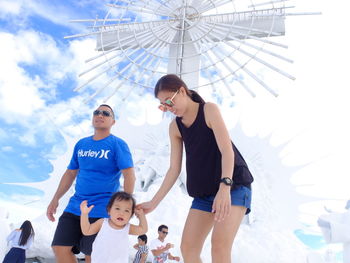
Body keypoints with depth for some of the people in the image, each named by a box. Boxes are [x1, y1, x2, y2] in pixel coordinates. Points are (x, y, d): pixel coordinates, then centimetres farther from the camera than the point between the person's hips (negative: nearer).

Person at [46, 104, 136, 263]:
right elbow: (70, 174, 17)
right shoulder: (81, 144, 11)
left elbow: (129, 175, -12)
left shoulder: (117, 145, -6)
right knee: (60, 248, 1)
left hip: (101, 209, -6)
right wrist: (55, 199, 12)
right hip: (75, 206, 6)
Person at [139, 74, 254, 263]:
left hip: (233, 185, -6)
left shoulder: (209, 110, -8)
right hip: (205, 192, 6)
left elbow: (227, 149, -18)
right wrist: (154, 202, 2)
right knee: (187, 247, 0)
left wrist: (224, 187, -32)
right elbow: (174, 169, 7)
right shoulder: (175, 127, 7)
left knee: (220, 244, -21)